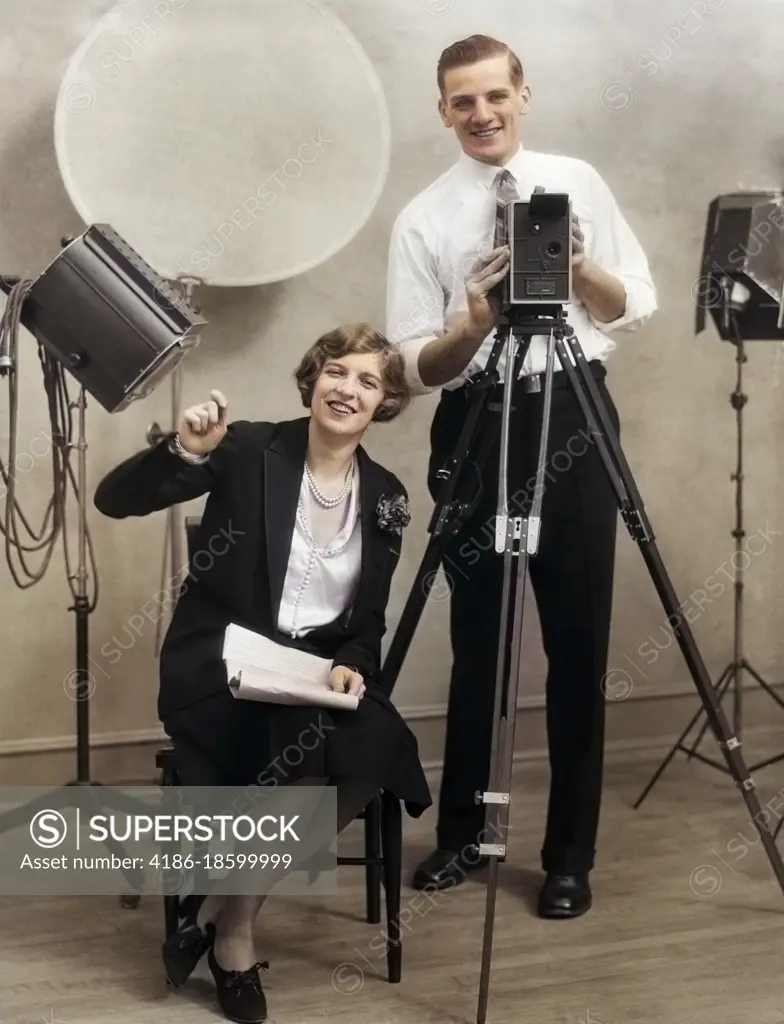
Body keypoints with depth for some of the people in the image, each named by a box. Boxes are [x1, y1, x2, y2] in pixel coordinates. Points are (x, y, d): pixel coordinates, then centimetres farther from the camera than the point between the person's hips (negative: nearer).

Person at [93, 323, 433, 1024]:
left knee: (376, 751, -27)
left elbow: (369, 618, 11)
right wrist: (184, 450, -31)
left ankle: (224, 908, -7)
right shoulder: (250, 450, -6)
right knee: (312, 748, -33)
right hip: (221, 668, -4)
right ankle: (233, 925, -8)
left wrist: (351, 666, -11)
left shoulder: (386, 497, 6)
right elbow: (113, 500, -14)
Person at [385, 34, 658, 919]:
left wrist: (577, 264, -12)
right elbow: (416, 367, -3)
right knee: (477, 641, 10)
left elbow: (636, 305, 6)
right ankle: (460, 834, 25)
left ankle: (570, 854, 14)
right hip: (475, 430, 0)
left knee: (577, 640, 3)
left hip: (575, 420, 0)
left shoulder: (577, 182, 6)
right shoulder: (423, 219, 2)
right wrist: (475, 323, -21)